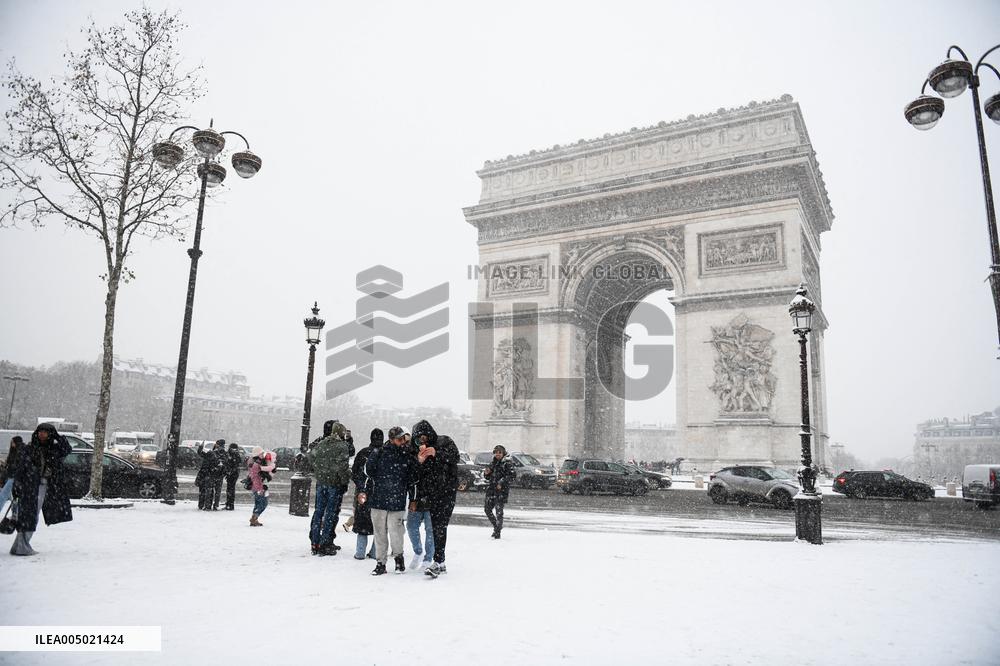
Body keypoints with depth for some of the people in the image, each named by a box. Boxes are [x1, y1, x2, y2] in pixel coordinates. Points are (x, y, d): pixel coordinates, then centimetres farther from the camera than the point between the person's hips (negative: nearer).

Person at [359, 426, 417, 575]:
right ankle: (381, 563, 21)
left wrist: (412, 500, 12)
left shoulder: (408, 457, 4)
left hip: (397, 503, -1)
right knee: (380, 533, 8)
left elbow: (413, 480, 12)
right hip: (378, 501, 1)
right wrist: (364, 492, 2)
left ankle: (398, 556, 16)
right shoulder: (378, 454, 0)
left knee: (395, 530, -10)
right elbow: (369, 474, 8)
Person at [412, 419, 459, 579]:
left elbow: (455, 456, -12)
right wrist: (420, 462, -9)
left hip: (446, 489, -6)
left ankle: (438, 562, -17)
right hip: (431, 492, 6)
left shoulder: (445, 441, 2)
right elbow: (419, 474, 12)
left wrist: (437, 453, -22)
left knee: (440, 526, -15)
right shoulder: (421, 449, 16)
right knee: (436, 528, 6)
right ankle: (441, 564, 13)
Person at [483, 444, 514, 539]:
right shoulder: (492, 462, 15)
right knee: (487, 509, 8)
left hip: (502, 490, -7)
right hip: (491, 489, 7)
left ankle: (497, 532, -1)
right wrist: (486, 473, 0)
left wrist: (501, 483, -21)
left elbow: (511, 476, -12)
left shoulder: (507, 463, -4)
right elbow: (488, 478, 22)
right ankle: (496, 526, 27)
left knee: (499, 511, -10)